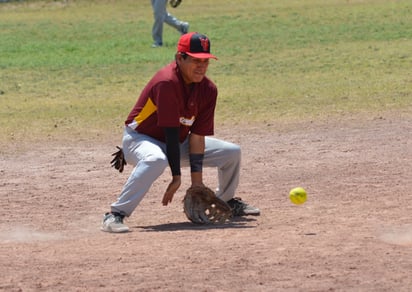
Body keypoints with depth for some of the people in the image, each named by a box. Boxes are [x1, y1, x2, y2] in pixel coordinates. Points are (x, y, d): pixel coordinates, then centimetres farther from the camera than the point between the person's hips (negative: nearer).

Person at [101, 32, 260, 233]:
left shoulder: (208, 90, -9)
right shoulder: (167, 82, -30)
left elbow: (197, 136, -11)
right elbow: (171, 134, -30)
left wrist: (197, 180, -17)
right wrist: (176, 177, -29)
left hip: (179, 143, 8)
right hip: (140, 139, -8)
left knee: (232, 153, 6)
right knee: (156, 160, -43)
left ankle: (227, 202, 32)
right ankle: (115, 214, -40)